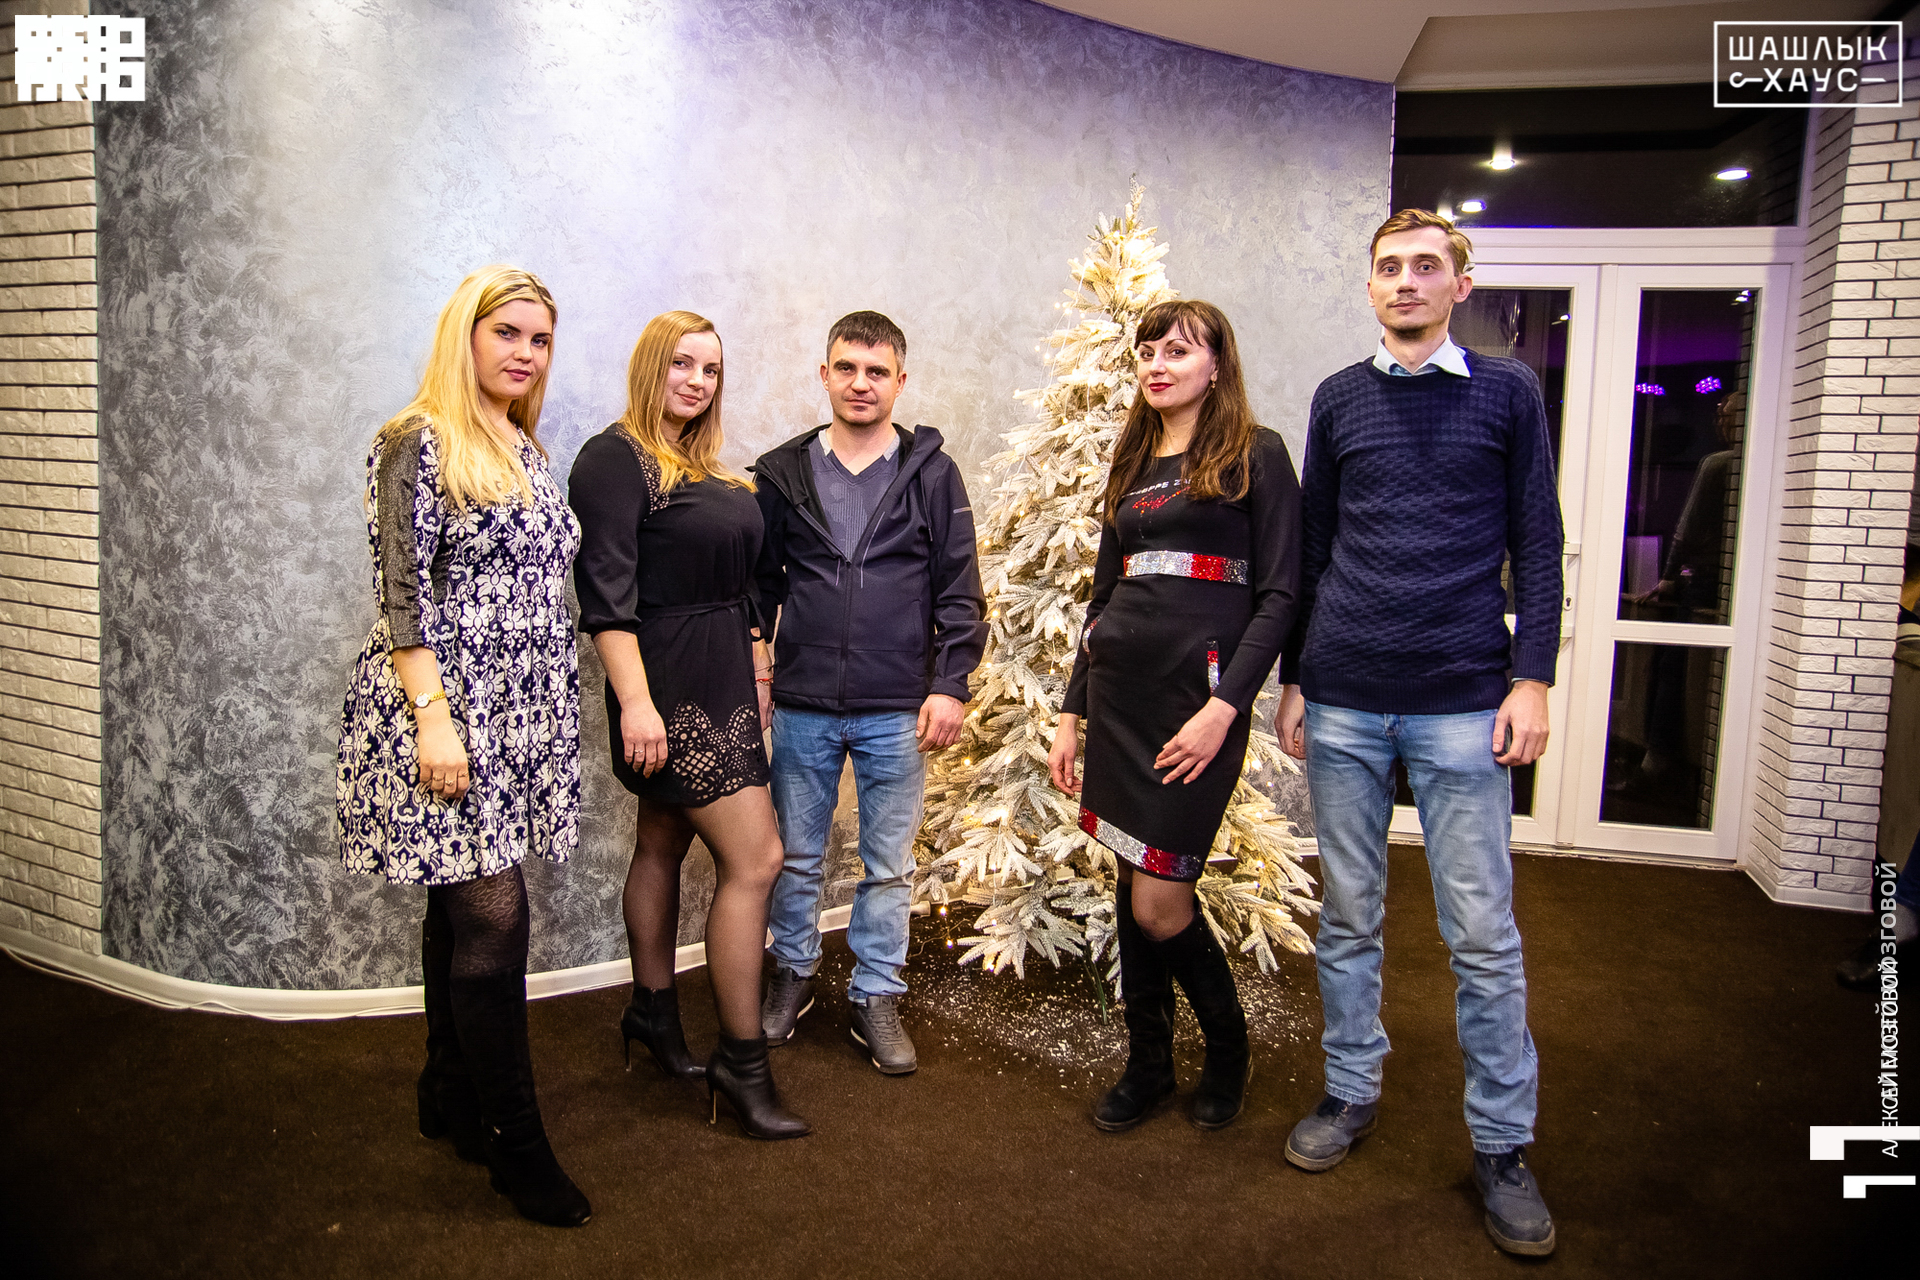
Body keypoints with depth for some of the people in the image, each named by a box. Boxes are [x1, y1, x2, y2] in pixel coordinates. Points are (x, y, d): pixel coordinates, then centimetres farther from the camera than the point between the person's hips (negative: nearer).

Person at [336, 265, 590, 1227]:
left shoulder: (527, 451, 15)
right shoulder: (419, 442, -8)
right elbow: (404, 589, -13)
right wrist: (432, 715, -20)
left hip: (519, 713, 7)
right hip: (447, 707, -7)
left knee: (463, 904, 15)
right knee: (492, 916, -6)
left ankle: (450, 1094, 28)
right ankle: (515, 1145, 4)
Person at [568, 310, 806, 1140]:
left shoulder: (705, 469, 15)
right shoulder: (615, 459, -11)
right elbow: (607, 591, -19)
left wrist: (754, 668, 18)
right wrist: (633, 701, -25)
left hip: (720, 682, 9)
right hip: (668, 688, -9)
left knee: (664, 845, 18)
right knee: (754, 857, -10)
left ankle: (652, 1012, 32)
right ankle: (742, 1062, 0)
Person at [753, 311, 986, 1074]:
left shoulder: (932, 474, 1)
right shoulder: (783, 472, 5)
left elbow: (959, 590, 1)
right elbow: (758, 582, 11)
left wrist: (950, 684, -6)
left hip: (897, 711, -1)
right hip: (802, 706, 1)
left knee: (889, 864, 9)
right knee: (795, 855, 14)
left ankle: (876, 996, 24)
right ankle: (794, 975, 34)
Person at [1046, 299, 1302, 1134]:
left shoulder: (1255, 455, -1)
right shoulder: (1131, 466, 17)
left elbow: (1280, 594, -7)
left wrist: (1224, 707, -16)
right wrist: (1072, 711, 14)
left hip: (1198, 691, -5)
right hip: (1117, 689, 6)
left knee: (1158, 904, -5)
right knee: (1132, 889, 9)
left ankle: (1227, 1046, 22)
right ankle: (1147, 1064, 26)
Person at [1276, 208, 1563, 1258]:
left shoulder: (1507, 395, 6)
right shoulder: (1338, 400, 11)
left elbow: (1536, 547, 5)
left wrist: (1532, 678, -4)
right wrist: (1293, 679, 9)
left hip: (1462, 705, -2)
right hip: (1343, 704, 2)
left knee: (1483, 934, 3)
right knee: (1349, 917, 11)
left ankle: (1502, 1143, 17)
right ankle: (1351, 1092, 28)